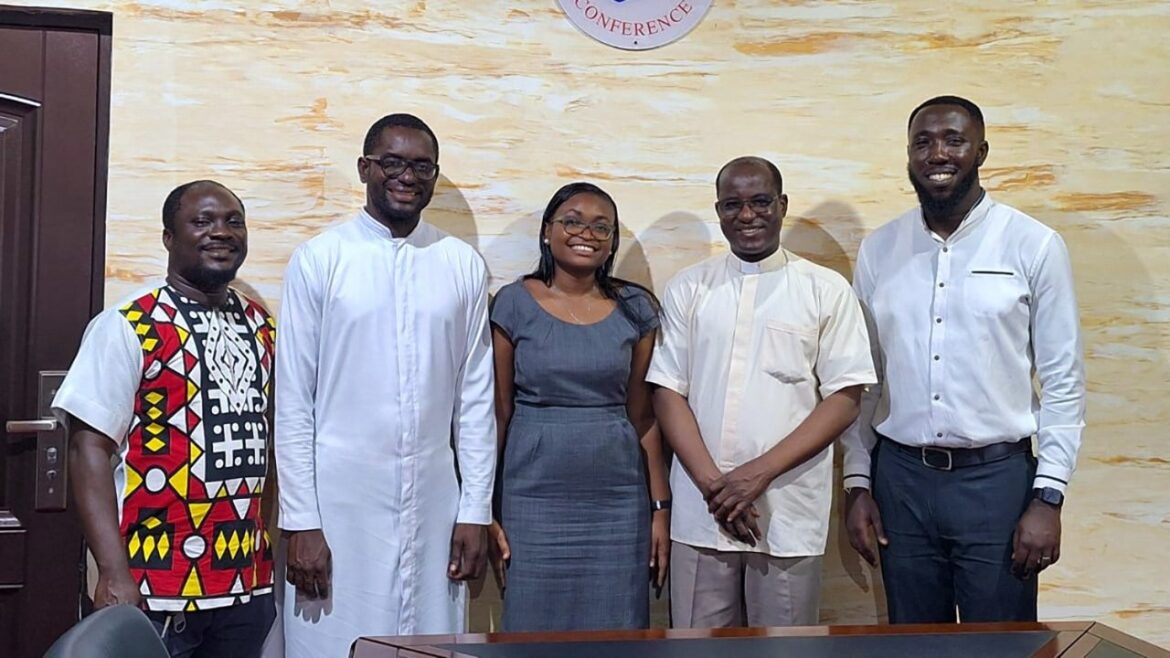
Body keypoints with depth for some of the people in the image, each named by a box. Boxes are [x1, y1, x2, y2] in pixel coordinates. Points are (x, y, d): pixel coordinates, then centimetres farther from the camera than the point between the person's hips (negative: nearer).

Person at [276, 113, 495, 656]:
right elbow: (292, 402, -3)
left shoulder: (464, 266, 5)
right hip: (339, 504, -2)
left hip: (433, 504, 2)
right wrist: (300, 521, -6)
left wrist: (476, 511, 3)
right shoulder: (319, 260, -3)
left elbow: (476, 399, 6)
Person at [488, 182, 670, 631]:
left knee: (615, 635, 7)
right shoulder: (514, 304, -1)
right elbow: (497, 415, 1)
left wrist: (660, 508, 4)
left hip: (619, 504, 2)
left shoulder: (635, 308, 4)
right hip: (534, 502, -1)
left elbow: (643, 416, 6)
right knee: (534, 628, 5)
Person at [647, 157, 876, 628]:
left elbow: (844, 399, -2)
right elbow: (668, 393, 4)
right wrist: (712, 483, -8)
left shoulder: (826, 290, 1)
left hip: (790, 518, -1)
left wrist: (761, 472, -11)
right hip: (701, 515, 2)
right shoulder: (688, 289, 7)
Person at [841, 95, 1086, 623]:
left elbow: (1063, 381, -3)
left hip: (997, 476, -2)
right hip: (900, 476, 3)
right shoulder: (878, 251, 5)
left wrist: (1048, 498, -7)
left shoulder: (1034, 246, -3)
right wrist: (857, 483, 5)